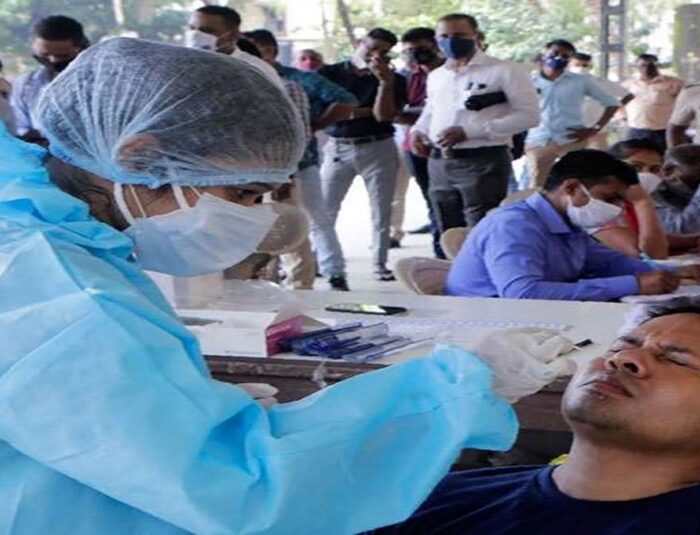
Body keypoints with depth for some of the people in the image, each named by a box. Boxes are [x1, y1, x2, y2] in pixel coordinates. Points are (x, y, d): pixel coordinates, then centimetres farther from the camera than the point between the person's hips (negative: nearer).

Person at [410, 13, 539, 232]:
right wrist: (418, 130, 7)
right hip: (439, 164, 7)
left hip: (483, 163, -7)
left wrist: (469, 131, -19)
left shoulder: (504, 71, -6)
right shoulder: (435, 76, 16)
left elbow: (528, 115, -12)